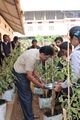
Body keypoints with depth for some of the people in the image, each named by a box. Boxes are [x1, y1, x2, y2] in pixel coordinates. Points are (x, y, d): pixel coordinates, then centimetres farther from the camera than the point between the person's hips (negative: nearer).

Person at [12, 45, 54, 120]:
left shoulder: (36, 52, -5)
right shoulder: (32, 57, -32)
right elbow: (29, 76, -26)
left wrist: (38, 79, 5)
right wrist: (40, 85, -16)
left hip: (24, 72, 9)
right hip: (19, 74, -9)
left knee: (28, 95, 16)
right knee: (26, 98, -2)